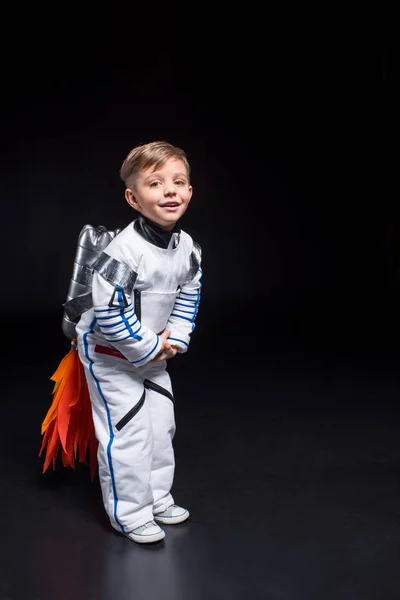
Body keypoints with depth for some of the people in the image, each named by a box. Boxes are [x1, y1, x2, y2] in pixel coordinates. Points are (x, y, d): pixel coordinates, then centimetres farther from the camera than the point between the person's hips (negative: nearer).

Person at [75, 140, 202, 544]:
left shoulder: (188, 247, -6)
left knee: (161, 424, 15)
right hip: (109, 353, -8)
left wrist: (175, 339, -4)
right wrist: (149, 348, -21)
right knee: (127, 431, -3)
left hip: (154, 351, 8)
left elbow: (187, 295, 7)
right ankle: (130, 514, 14)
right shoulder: (125, 251, -31)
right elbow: (110, 313, -31)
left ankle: (157, 498, 33)